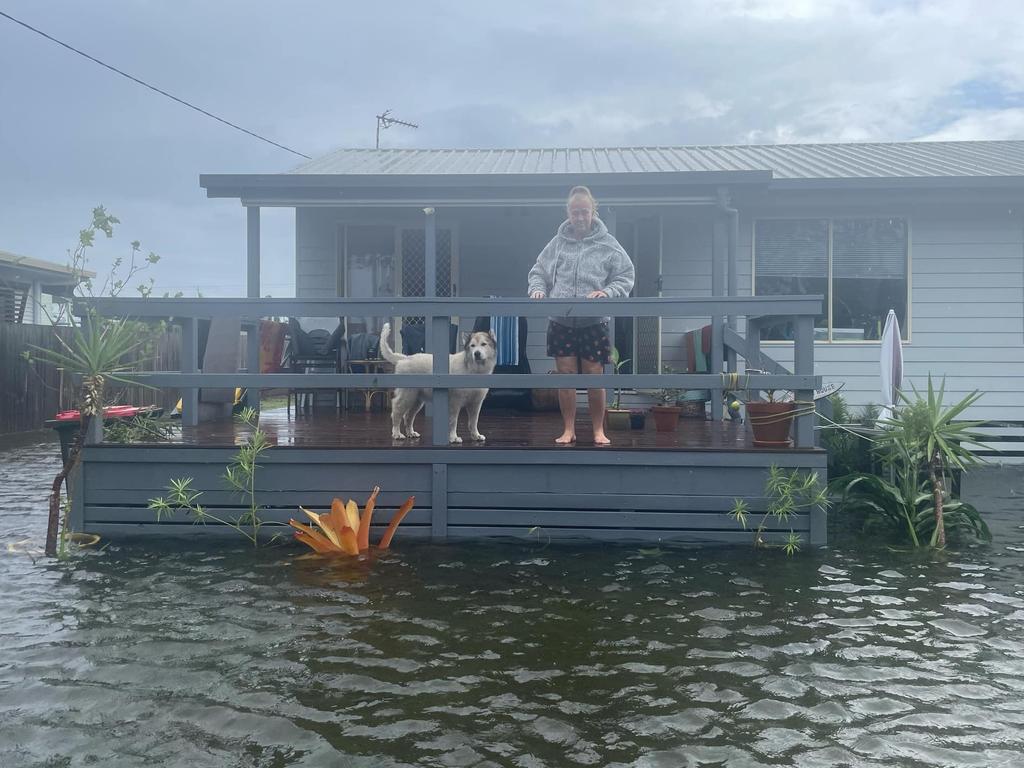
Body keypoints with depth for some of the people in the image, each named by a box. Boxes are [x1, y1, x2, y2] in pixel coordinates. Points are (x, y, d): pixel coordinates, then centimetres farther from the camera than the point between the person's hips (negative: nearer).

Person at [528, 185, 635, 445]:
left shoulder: (607, 244, 0)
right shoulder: (557, 243, 6)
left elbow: (625, 277, 0)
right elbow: (538, 272, 12)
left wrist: (606, 292, -17)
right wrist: (538, 288, -8)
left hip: (593, 323, -2)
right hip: (561, 323, 2)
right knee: (565, 377, 6)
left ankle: (598, 430, 19)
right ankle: (568, 430, 18)